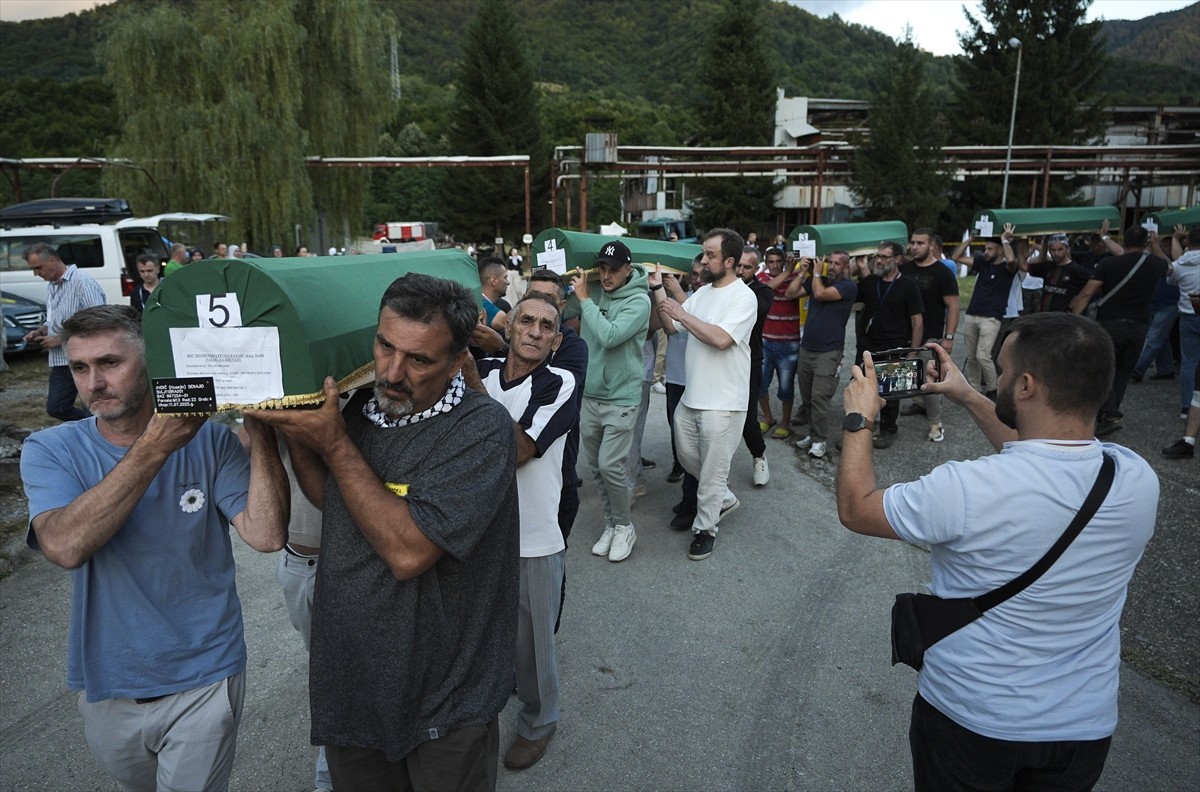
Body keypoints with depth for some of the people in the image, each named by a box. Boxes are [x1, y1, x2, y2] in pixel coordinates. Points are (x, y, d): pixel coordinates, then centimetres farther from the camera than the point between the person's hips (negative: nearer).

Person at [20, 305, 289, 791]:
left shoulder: (209, 441, -12)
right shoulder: (50, 451, -10)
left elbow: (266, 535, -23)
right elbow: (64, 546, -29)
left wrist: (260, 433, -31)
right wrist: (155, 447, -35)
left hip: (204, 682, -2)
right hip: (106, 684, 3)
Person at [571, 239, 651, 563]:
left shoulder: (638, 301, -12)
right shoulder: (594, 295, 4)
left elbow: (610, 336, -25)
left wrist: (584, 298, -18)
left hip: (620, 399, -6)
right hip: (588, 395, 6)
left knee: (610, 466, -8)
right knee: (595, 465, 12)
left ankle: (624, 526, 14)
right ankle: (611, 523, 29)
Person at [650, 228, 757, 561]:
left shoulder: (743, 297, -13)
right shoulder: (702, 293, 11)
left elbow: (721, 338, -26)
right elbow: (671, 327, 10)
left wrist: (682, 313, -19)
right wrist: (658, 291, 0)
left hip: (722, 403, -8)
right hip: (690, 396, 8)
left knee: (712, 469, 4)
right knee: (687, 456, 19)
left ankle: (705, 528, 20)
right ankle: (724, 498, 40)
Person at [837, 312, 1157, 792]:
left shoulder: (965, 489, -32)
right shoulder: (1139, 481, -14)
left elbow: (855, 508, -15)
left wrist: (857, 419, -3)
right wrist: (969, 399, 10)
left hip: (970, 720, -4)